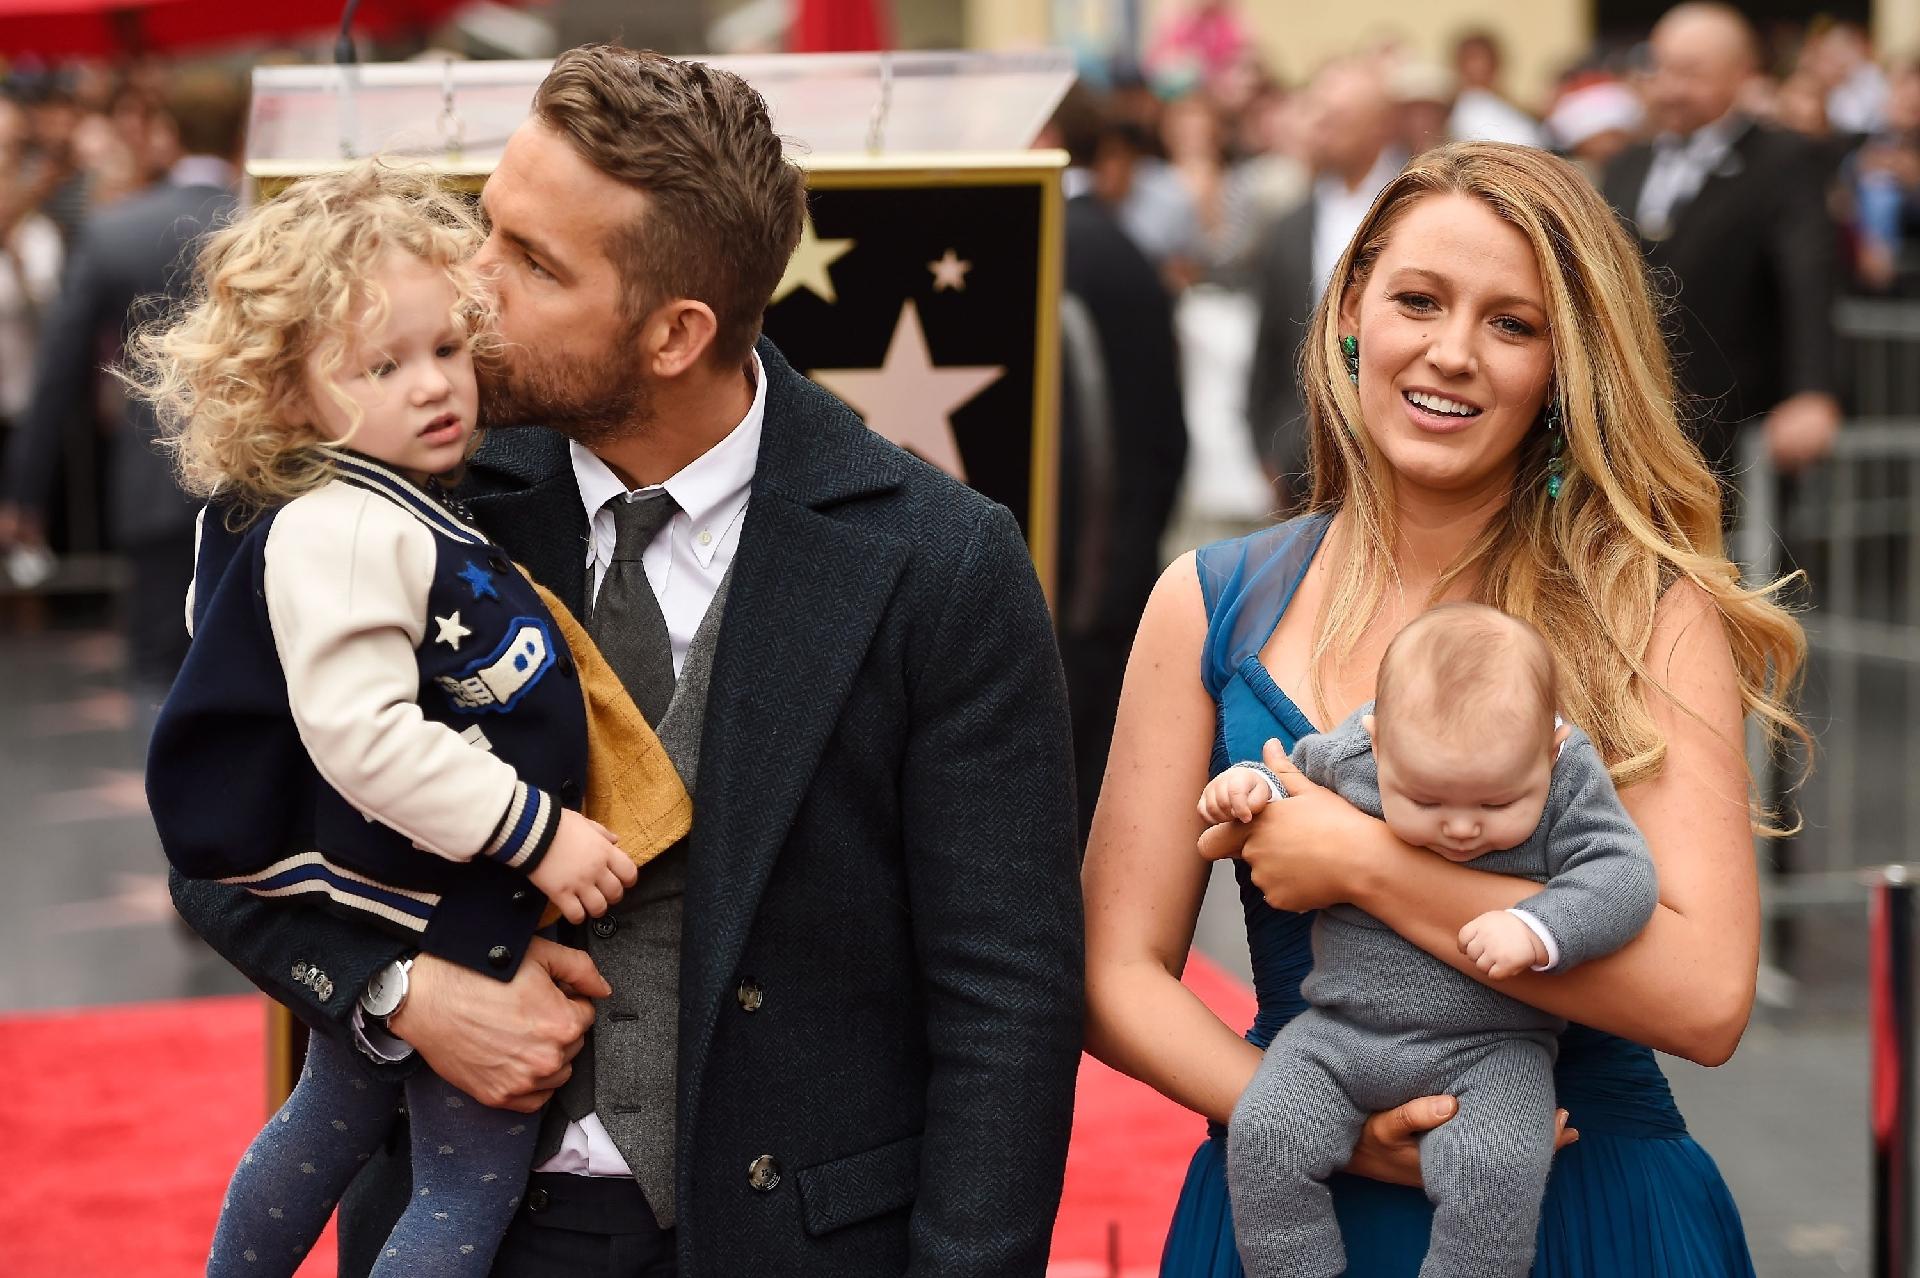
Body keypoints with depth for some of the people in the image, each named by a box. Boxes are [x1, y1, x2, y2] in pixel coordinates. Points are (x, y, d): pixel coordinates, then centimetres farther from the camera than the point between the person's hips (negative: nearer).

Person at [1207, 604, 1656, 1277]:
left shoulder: (1569, 781, -13)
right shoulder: (1346, 754, -7)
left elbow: (1622, 879, -17)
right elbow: (1303, 768, 15)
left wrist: (1536, 931, -31)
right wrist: (1253, 785, -4)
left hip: (1494, 1049, -2)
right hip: (1340, 1033, 3)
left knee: (1495, 1165, -28)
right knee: (1264, 1132, -19)